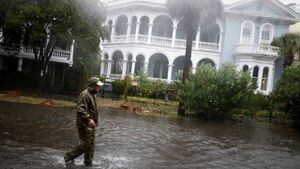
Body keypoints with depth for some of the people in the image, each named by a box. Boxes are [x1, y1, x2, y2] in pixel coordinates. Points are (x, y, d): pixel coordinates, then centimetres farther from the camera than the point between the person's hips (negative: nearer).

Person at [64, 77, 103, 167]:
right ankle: (68, 156, 13)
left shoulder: (91, 94, 14)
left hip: (90, 125, 10)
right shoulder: (85, 95, -17)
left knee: (91, 145, 13)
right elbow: (80, 109, -27)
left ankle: (88, 164, 24)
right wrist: (88, 119, -32)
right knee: (85, 145, -4)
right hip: (85, 125, -10)